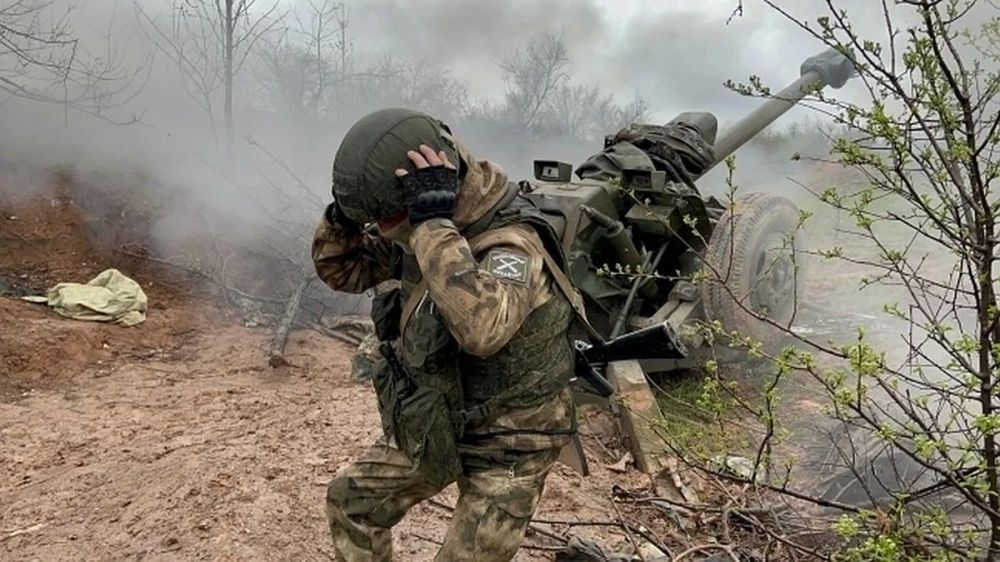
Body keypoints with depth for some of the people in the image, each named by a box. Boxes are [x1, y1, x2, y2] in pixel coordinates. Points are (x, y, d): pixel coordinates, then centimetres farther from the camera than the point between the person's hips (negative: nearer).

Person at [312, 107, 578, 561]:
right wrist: (345, 213, -15)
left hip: (506, 442, -8)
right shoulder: (416, 233, -7)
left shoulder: (512, 245, -32)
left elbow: (481, 329, -52)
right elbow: (340, 270, 5)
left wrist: (435, 220, -46)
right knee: (350, 502, 18)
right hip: (435, 423, 8)